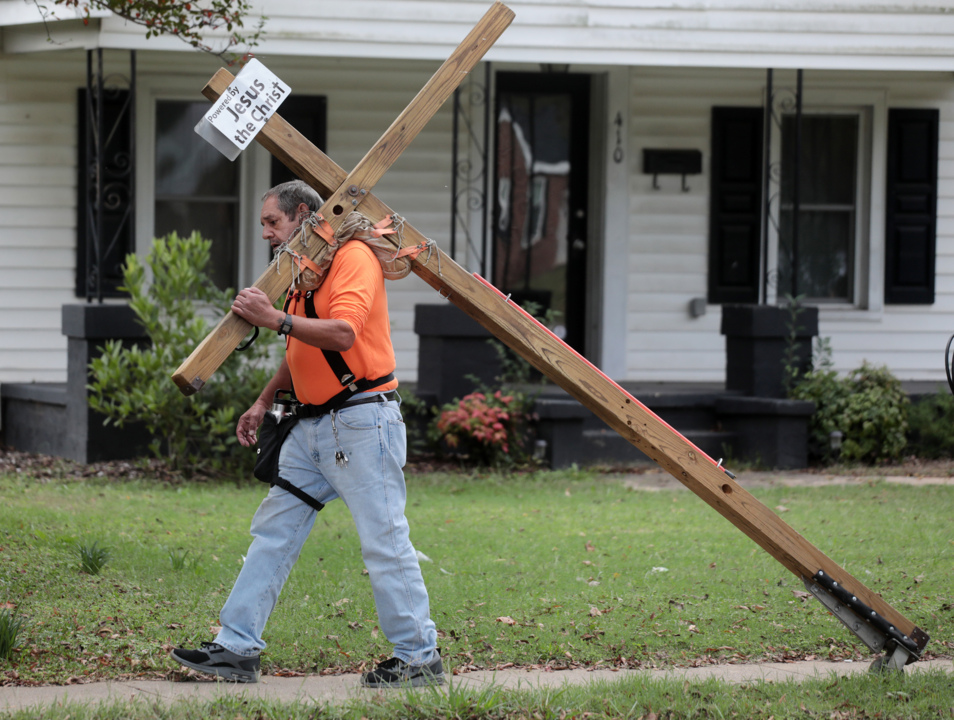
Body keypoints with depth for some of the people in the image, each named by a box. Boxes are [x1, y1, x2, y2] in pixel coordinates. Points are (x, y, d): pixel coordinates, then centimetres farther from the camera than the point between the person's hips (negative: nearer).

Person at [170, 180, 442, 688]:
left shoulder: (352, 258, -11)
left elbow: (343, 333, -25)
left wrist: (276, 319, -22)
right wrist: (263, 403, 21)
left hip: (362, 423, -10)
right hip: (312, 427, 10)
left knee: (384, 542, -6)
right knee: (272, 531, 6)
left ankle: (420, 658, 1)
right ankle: (237, 649, 7)